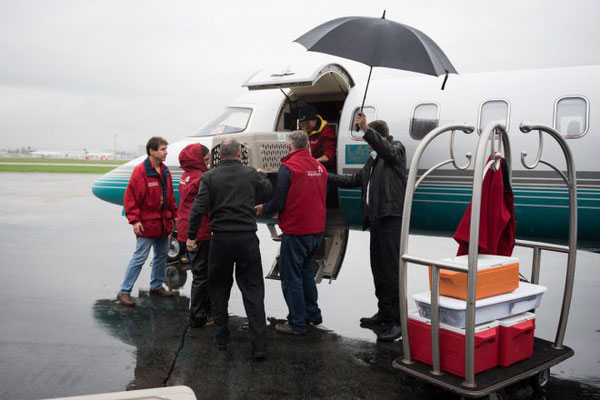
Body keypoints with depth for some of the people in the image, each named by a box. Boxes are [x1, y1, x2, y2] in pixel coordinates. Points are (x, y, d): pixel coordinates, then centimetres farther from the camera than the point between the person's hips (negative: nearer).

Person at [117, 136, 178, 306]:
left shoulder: (165, 171, 9)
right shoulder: (140, 171, -14)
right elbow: (130, 197, -15)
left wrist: (174, 214, 13)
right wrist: (134, 220, -18)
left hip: (163, 223, 8)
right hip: (147, 223, -8)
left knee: (162, 255, 17)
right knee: (139, 258, -5)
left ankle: (156, 286, 33)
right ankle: (124, 291, 5)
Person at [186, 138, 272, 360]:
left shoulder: (210, 176, -2)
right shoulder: (251, 174, 0)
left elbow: (199, 207, -9)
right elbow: (269, 192, 16)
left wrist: (191, 236, -3)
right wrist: (262, 177, 34)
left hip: (221, 239, 0)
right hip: (247, 237, 0)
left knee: (219, 289, 17)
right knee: (253, 291, 5)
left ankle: (221, 339, 23)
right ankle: (259, 345, 1)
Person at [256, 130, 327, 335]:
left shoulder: (287, 168, -14)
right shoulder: (320, 167, 6)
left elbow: (278, 202, -16)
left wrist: (262, 209, 5)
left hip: (296, 231, -7)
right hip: (316, 230, 8)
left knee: (291, 276, 4)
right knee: (306, 271, 23)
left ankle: (297, 323, 10)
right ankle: (313, 314, 31)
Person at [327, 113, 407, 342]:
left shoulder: (396, 149, -1)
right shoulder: (373, 159, 23)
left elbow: (387, 149, -26)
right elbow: (354, 180, 29)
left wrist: (366, 129, -33)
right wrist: (326, 176, 25)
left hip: (391, 218, -9)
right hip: (376, 219, 9)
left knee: (392, 269, -11)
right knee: (378, 268, 15)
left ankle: (398, 321, -8)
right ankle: (384, 312, 28)